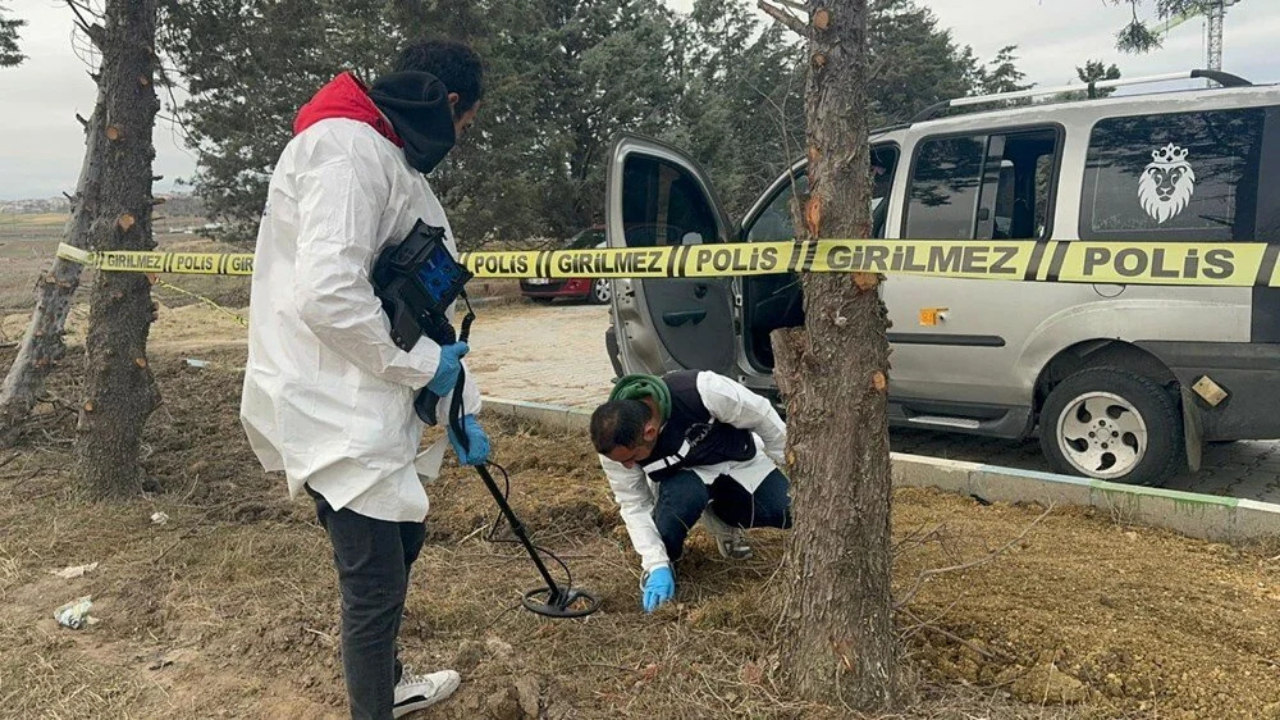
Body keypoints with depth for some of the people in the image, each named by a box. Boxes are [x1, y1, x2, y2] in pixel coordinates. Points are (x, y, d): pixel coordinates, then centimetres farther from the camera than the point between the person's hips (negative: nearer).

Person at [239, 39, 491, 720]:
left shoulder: (395, 160, 16)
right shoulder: (347, 147, -17)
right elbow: (327, 294, -30)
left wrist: (462, 407, 17)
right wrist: (422, 364, -16)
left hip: (368, 404, 11)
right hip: (334, 412, -11)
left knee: (402, 537, 24)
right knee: (377, 580, -2)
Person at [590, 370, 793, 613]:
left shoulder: (704, 391, -39)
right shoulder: (614, 444, -30)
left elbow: (762, 416, -20)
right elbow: (634, 505, -18)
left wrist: (789, 464, -6)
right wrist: (656, 565, -25)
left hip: (737, 461, 1)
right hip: (681, 475, -1)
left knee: (791, 513, -15)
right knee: (684, 495, -36)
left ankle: (722, 518, 11)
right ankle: (666, 558, -6)